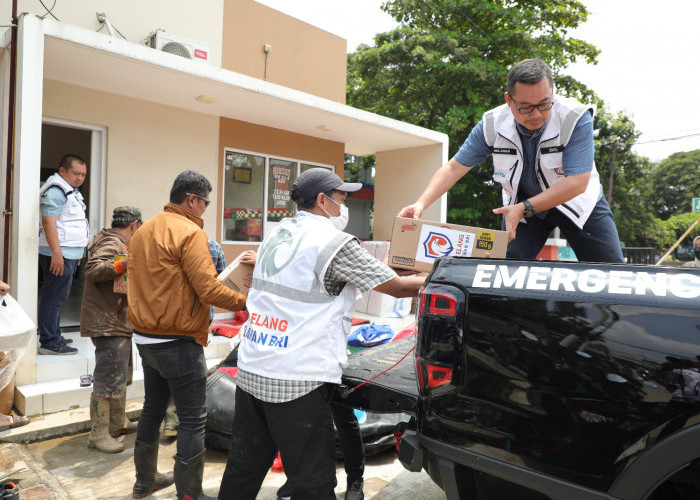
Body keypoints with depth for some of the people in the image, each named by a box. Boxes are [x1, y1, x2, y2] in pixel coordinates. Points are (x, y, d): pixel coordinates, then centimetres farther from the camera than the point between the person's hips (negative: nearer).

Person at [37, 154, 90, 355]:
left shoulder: (70, 191, 21)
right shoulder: (56, 191, -12)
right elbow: (48, 222, -20)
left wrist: (77, 252, 27)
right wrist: (56, 253, -26)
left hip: (68, 254, 10)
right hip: (58, 255, -10)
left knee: (57, 298, 15)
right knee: (54, 298, -8)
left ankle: (54, 336, 24)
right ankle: (49, 343, -4)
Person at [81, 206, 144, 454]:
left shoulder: (118, 244, 18)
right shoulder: (112, 244, -15)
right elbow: (92, 269, -31)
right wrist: (122, 264, -40)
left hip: (120, 323, 11)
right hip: (108, 324, -11)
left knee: (122, 375, 20)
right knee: (109, 379, -6)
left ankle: (118, 422, 32)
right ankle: (98, 434, 4)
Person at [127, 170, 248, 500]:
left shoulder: (143, 231, 11)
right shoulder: (189, 232, -16)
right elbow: (209, 289, -22)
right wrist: (246, 302, -11)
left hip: (145, 337, 10)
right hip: (178, 343, -9)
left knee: (152, 408, 23)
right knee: (193, 419, 1)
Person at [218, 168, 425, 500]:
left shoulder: (276, 234, 11)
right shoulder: (335, 243, -12)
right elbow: (398, 287, -6)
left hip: (249, 373, 8)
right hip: (295, 382, -8)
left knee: (243, 468, 20)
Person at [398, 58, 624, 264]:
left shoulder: (576, 119, -27)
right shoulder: (492, 125, -19)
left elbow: (577, 182, -29)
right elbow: (454, 168, -15)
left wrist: (525, 208, -38)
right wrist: (421, 203, -29)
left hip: (575, 200, -1)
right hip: (523, 204, 1)